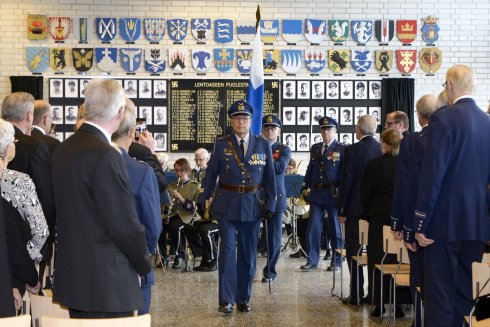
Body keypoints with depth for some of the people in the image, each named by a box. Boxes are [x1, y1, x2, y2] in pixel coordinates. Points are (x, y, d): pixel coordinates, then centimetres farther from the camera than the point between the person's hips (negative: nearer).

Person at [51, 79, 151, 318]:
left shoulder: (63, 149, 6)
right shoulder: (106, 156, -20)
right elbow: (126, 223, -18)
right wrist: (144, 264, -3)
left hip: (70, 276, 9)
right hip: (107, 281, -9)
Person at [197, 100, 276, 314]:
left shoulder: (263, 145, 4)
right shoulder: (221, 145, 2)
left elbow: (269, 177, 5)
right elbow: (211, 174, 6)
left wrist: (270, 204, -1)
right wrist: (202, 198, 1)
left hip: (252, 206, 2)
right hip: (226, 205, -1)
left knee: (248, 254, 8)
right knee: (228, 250, -8)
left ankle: (243, 299, 18)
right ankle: (226, 300, -2)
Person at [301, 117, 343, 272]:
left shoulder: (342, 149, -2)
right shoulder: (315, 148, 14)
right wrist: (305, 187, 10)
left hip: (333, 194, -4)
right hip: (316, 194, 4)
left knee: (335, 228, 5)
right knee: (313, 228, 2)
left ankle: (337, 261, 15)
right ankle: (312, 260, 9)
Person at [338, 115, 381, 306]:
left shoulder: (352, 150, -11)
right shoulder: (383, 150, 1)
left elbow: (346, 182, -11)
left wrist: (341, 210, -5)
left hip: (355, 208, -4)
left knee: (353, 251, 2)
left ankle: (356, 295, 2)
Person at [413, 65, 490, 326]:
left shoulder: (443, 118, -11)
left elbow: (432, 174, -15)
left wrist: (420, 223, -11)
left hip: (446, 220, -6)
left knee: (440, 295, -2)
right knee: (464, 293, 14)